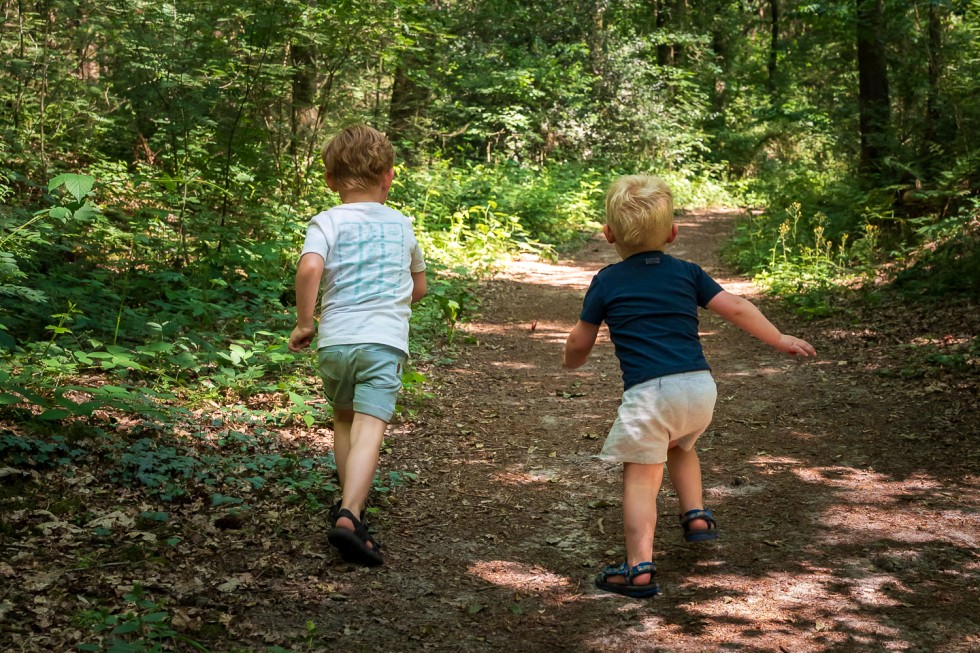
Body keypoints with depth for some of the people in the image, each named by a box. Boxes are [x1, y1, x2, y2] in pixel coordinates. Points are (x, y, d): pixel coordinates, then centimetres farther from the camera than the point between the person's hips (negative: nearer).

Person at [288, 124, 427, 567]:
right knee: (369, 429, -11)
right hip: (385, 339, 0)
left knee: (344, 420, 21)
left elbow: (310, 267, -19)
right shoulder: (401, 224, 13)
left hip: (335, 340, 1)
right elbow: (419, 287, 24)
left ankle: (351, 508, 29)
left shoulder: (328, 222, 2)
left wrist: (303, 322, -8)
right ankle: (349, 515, -29)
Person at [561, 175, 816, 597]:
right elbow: (737, 309, 14)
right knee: (680, 446, 34)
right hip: (700, 387, 4)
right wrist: (780, 341, 27)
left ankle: (640, 568, -10)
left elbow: (579, 344, 14)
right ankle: (695, 515, 26)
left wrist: (571, 361, 37)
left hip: (648, 392, -4)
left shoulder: (607, 281, 7)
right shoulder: (686, 273, 14)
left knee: (640, 475, 0)